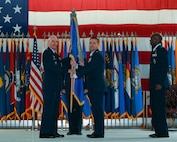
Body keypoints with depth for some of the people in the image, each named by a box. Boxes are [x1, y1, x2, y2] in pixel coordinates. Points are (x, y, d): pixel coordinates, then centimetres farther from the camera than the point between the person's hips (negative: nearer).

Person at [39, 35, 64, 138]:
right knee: (48, 109, -8)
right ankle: (44, 132, -6)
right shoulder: (47, 53, -5)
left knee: (55, 110, 9)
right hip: (49, 86, -9)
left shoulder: (57, 55, 21)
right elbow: (51, 67, -16)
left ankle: (53, 131, 13)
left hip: (56, 86, 9)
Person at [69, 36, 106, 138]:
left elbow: (88, 68, -15)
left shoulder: (98, 55, -9)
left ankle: (99, 132, -7)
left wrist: (75, 75, -7)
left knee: (98, 109, -9)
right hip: (94, 88, 10)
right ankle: (97, 131, 16)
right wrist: (76, 65, 2)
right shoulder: (93, 56, 21)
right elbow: (87, 69, 16)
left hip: (97, 87, -10)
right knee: (96, 109, 11)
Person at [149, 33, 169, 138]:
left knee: (160, 107, -9)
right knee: (155, 107, 9)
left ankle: (163, 132, -6)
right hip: (154, 84, 9)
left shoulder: (162, 50, -7)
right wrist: (152, 84, 15)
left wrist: (160, 83, -20)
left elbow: (165, 68, -15)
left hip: (159, 84, -9)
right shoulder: (154, 51, 19)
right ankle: (159, 131, 13)